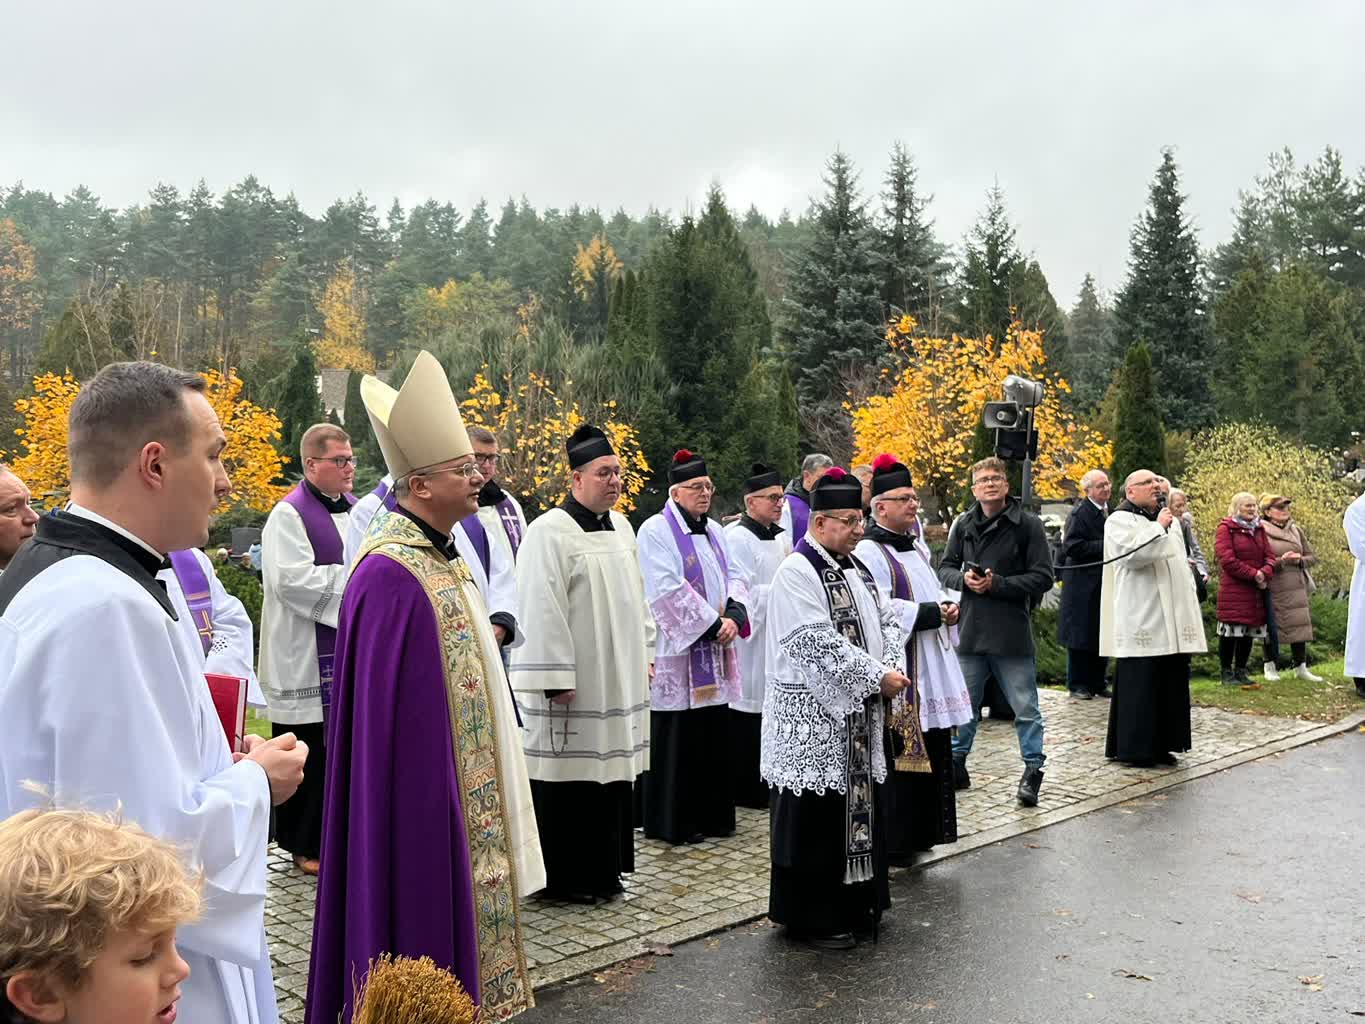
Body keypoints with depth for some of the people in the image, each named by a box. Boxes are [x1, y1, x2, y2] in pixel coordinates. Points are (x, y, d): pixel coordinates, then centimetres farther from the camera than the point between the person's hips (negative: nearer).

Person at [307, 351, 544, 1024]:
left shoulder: (441, 555, 8)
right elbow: (385, 711, -21)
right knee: (424, 898, 2)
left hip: (466, 784, 10)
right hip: (423, 788, -10)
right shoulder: (391, 574, -22)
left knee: (460, 896, 18)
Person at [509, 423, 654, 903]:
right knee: (568, 775, -1)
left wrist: (645, 653, 17)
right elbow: (542, 610, -18)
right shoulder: (549, 532, -14)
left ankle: (603, 870, 26)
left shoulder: (621, 527, 11)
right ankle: (562, 877, 12)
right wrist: (556, 679, -20)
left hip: (618, 679, 8)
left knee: (612, 768, 13)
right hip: (573, 685, -8)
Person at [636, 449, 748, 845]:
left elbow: (734, 576, 11)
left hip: (715, 651, 7)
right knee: (676, 739, -1)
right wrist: (713, 624, -15)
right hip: (676, 650, -7)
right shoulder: (656, 531, -9)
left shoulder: (714, 531, 15)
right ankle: (673, 822, 9)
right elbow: (668, 590, -17)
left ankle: (712, 813, 21)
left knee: (713, 734, 11)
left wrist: (734, 615, -8)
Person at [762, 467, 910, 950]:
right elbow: (820, 644, -22)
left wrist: (894, 667, -3)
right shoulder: (797, 572, -15)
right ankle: (811, 917, 11)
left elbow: (886, 620, 15)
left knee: (858, 806, 15)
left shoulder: (855, 567, 13)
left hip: (858, 714, 9)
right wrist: (877, 676, -18)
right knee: (816, 817, -1)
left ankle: (854, 904, 28)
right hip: (812, 718, -9)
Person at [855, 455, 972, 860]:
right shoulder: (870, 552, -13)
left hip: (930, 668, 9)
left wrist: (946, 605, 2)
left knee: (930, 750, 13)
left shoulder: (917, 545, 16)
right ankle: (891, 840, 6)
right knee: (897, 755, -4)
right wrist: (934, 613, -17)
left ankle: (920, 830, 24)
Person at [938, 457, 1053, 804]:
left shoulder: (1028, 524, -6)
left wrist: (997, 584, -17)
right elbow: (945, 569, 12)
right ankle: (956, 764, 28)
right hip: (969, 630, 4)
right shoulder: (964, 524, 6)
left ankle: (1032, 771, 15)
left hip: (1013, 632, -4)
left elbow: (1042, 577, -9)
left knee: (1025, 707, 4)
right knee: (964, 704, 14)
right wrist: (964, 579, -10)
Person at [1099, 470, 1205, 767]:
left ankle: (1160, 745, 14)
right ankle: (1132, 748, 0)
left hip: (1173, 622, 8)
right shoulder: (1119, 520, -3)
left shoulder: (1169, 519, 22)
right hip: (1141, 618, -8)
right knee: (1140, 683, -7)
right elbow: (1132, 553, -20)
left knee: (1171, 682, 7)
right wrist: (1158, 527, -10)